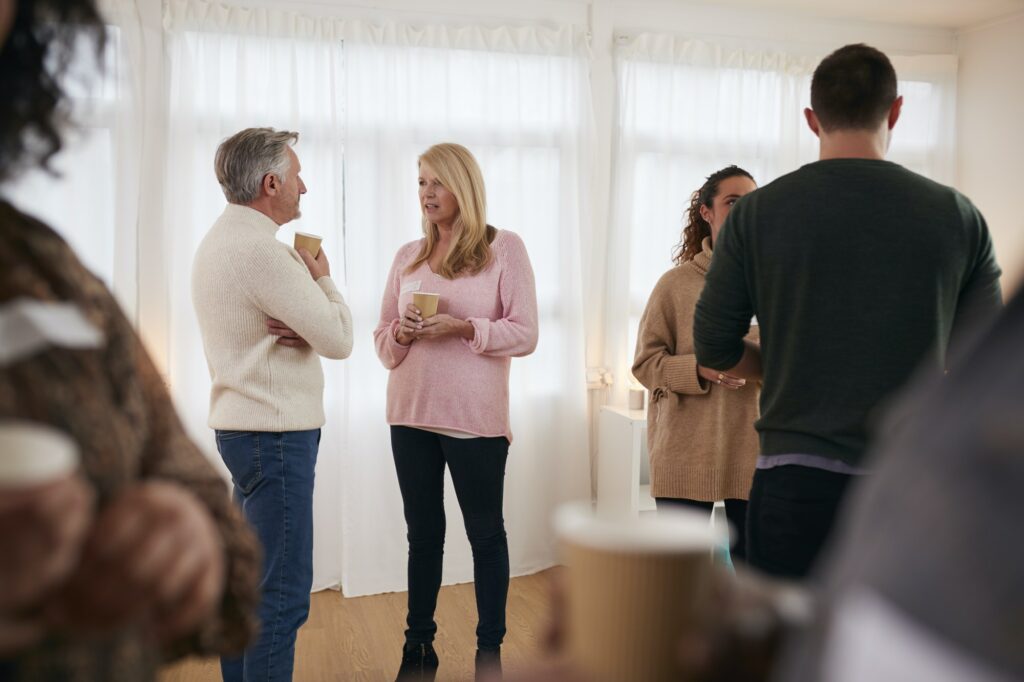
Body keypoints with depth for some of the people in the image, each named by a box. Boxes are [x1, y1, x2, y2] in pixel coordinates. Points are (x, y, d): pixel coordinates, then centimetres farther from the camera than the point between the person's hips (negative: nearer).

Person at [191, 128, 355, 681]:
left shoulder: (219, 241, 14)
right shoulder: (260, 249, -19)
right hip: (276, 433, -11)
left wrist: (299, 327, -9)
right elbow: (339, 339, -16)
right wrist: (322, 277, 1)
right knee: (283, 590, -5)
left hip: (243, 427, 11)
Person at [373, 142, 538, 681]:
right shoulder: (408, 256, 10)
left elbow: (525, 334, -7)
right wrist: (402, 334, -10)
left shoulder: (504, 248, -3)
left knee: (485, 533, 7)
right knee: (423, 533, 13)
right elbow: (383, 341, 11)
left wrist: (465, 328, -20)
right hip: (411, 413, 4)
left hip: (475, 417, -4)